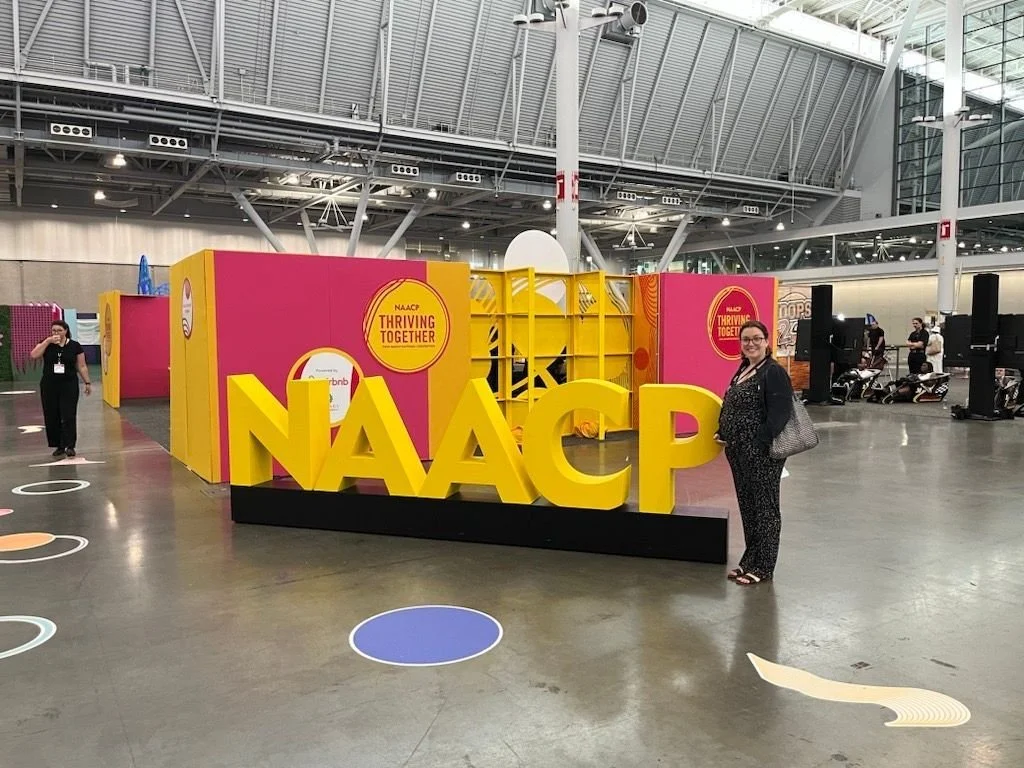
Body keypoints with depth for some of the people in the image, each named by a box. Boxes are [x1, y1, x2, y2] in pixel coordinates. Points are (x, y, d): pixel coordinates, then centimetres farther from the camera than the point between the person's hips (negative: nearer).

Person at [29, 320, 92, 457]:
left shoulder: (75, 346, 0)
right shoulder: (46, 343, 4)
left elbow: (81, 366, 4)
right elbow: (34, 355, -13)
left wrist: (87, 383, 1)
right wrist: (48, 341, -17)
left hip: (69, 385, -2)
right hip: (49, 386, 2)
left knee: (69, 416, -5)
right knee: (52, 417, 5)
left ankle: (70, 446, -3)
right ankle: (59, 446, 14)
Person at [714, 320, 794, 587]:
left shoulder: (774, 372, -12)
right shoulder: (743, 370, 14)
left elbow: (780, 413, -20)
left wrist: (760, 444, -24)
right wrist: (722, 434, 8)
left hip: (762, 453, -8)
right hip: (739, 452, 9)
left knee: (764, 507, 3)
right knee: (747, 506, 15)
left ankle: (763, 566, 13)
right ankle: (750, 560, 26)